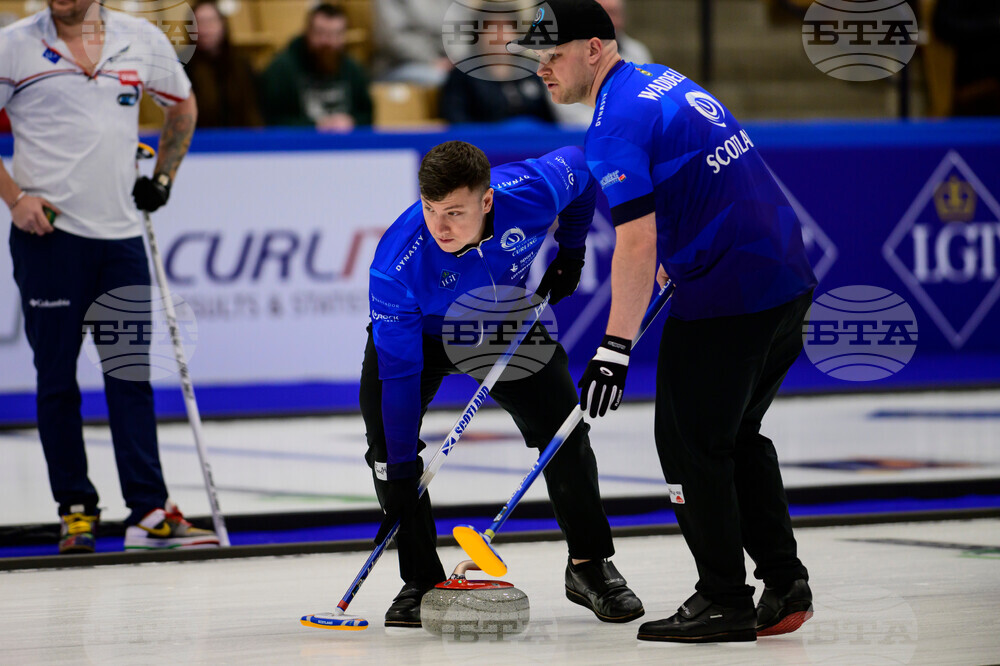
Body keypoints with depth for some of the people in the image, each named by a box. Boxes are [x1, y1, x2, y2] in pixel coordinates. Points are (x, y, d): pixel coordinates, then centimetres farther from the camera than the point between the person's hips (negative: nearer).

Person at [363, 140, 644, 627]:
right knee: (386, 437, -18)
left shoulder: (530, 191, -36)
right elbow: (399, 373, -33)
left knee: (562, 431, -4)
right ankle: (422, 582, -4)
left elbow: (578, 168, -10)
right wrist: (401, 473, -31)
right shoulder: (396, 264, -39)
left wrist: (570, 251, -1)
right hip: (421, 334, -2)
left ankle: (590, 567, 15)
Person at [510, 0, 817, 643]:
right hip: (790, 278, 10)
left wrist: (615, 349, -21)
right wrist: (672, 263, 33)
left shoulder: (617, 124, -15)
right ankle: (785, 585, 19)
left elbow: (637, 242, -22)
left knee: (691, 442, -1)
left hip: (727, 295, -10)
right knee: (736, 436, 18)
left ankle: (724, 602, 2)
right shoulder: (662, 80, 15)